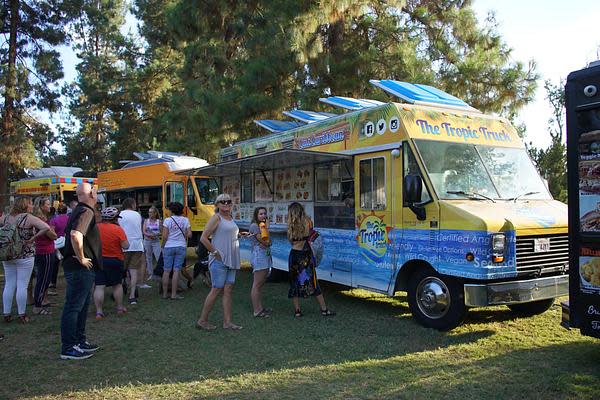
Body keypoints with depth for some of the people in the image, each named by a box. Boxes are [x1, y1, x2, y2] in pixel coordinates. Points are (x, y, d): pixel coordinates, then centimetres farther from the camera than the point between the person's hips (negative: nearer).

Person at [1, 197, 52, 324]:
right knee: (22, 286, 2)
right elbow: (46, 228, -24)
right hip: (25, 256, -5)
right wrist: (32, 239, -14)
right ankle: (22, 315, 9)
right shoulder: (29, 218, -13)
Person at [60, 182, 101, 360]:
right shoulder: (86, 212, -18)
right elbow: (76, 235, -34)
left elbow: (70, 233, 25)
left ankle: (79, 341, 29)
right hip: (81, 269, -10)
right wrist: (81, 258, -22)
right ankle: (68, 348, 6)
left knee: (82, 305, 18)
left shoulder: (79, 210, 14)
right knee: (73, 307, -2)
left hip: (82, 268, 10)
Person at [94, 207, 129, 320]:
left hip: (98, 260, 2)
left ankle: (99, 311, -2)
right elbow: (125, 246, -12)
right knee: (117, 285, 14)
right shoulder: (118, 229, -12)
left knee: (99, 286, 1)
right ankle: (120, 308, 23)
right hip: (115, 260, -2)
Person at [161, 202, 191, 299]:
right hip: (181, 247, 1)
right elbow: (189, 234, -3)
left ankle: (164, 294, 12)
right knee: (176, 271, 1)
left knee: (166, 271, 6)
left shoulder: (167, 220, -3)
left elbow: (164, 236, -7)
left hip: (169, 247, -1)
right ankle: (174, 294, 2)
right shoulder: (185, 220, 1)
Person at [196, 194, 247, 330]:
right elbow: (203, 238, -14)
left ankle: (227, 322, 12)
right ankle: (202, 320, 9)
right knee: (216, 290, -3)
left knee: (228, 290, 7)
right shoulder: (216, 218, -9)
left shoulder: (231, 218, 15)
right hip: (219, 261, -8)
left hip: (231, 261, 8)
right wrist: (215, 252, -14)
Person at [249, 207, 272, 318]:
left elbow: (268, 242, 13)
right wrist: (267, 228, -7)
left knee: (260, 285, 14)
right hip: (259, 256, -10)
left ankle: (260, 308, 20)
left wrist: (267, 242, -9)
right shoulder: (254, 226, -10)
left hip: (266, 256, 10)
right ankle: (257, 311, -5)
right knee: (257, 285, -7)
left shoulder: (262, 226, 19)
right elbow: (265, 242, -14)